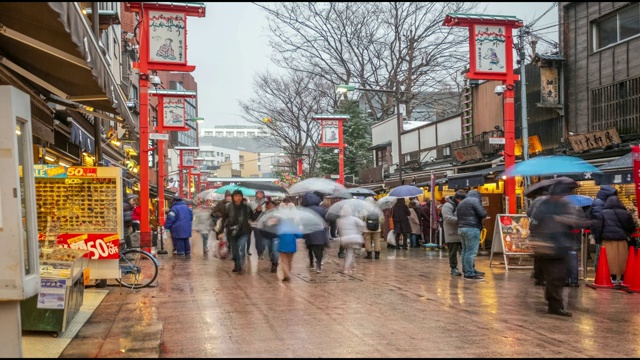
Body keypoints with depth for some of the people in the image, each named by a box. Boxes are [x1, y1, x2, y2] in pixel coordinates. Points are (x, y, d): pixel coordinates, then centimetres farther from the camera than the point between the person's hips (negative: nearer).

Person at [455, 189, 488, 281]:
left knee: (465, 250, 14)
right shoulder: (474, 200, -5)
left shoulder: (461, 203, 21)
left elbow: (456, 215, 18)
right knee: (471, 252, -9)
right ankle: (469, 274, -10)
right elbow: (483, 213, -13)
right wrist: (484, 217, 7)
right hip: (472, 228, -9)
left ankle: (469, 270, 22)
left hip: (461, 228, 9)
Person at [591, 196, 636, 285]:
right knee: (622, 259, 9)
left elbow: (597, 227, -4)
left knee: (611, 259, 2)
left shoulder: (603, 213, -4)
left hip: (608, 241, -2)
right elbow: (632, 228, 10)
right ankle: (623, 278, 14)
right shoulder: (626, 213, 4)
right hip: (622, 241, 2)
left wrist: (598, 239, 3)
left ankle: (613, 278, 4)